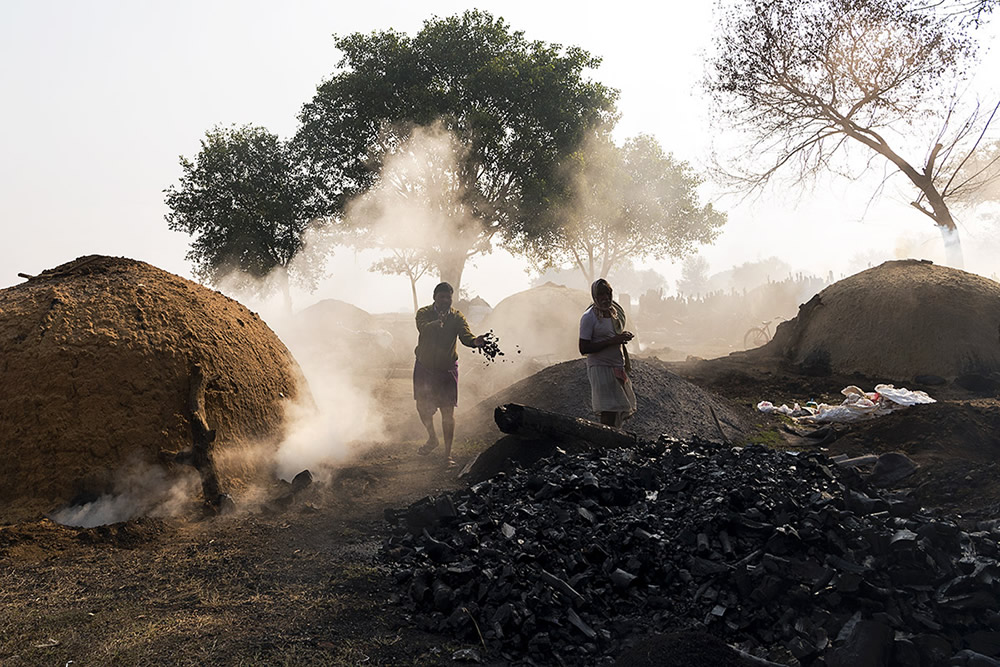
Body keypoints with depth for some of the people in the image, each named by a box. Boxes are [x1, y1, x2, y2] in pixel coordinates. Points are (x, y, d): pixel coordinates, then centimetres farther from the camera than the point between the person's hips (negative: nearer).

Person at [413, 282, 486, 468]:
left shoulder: (457, 318, -7)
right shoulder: (424, 313, -7)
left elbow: (465, 336, -24)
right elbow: (423, 328, -29)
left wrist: (475, 341, -48)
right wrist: (436, 323, -51)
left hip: (447, 369, -2)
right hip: (424, 367, 2)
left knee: (447, 411, -5)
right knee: (422, 407, 13)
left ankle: (448, 455, 4)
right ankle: (432, 439, 40)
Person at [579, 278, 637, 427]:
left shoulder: (616, 312, 10)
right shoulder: (589, 317, -12)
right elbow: (584, 349, -18)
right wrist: (612, 341, -22)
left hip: (618, 367, 7)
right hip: (601, 368, -7)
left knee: (623, 410, 9)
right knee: (609, 410, -11)